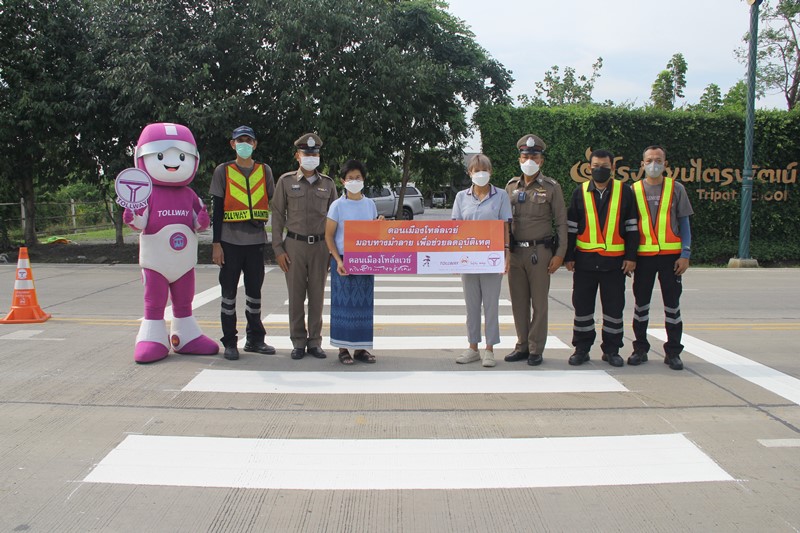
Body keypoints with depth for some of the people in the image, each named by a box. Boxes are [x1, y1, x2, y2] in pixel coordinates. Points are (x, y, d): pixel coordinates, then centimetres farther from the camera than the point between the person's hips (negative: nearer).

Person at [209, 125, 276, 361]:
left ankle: (255, 339, 19)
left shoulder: (265, 171, 10)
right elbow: (217, 209, 1)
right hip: (230, 240, -2)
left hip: (256, 240, 2)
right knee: (229, 290, 2)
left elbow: (274, 203, 13)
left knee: (255, 289, 8)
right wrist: (216, 243, -5)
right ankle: (230, 342, 9)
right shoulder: (223, 171, 4)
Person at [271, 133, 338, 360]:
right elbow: (277, 216, 2)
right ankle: (298, 343, 12)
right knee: (296, 295, 3)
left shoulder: (328, 183, 8)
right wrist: (278, 249, -5)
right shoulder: (286, 181, 2)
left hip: (320, 245, 2)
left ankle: (315, 342, 14)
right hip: (294, 244, -1)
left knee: (317, 295, 5)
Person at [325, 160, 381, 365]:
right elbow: (329, 235, -4)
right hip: (343, 261, -4)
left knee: (364, 304, 5)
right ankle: (343, 348, 8)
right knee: (344, 303, -1)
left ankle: (360, 348, 15)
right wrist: (338, 261, -13)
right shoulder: (337, 205, -4)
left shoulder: (370, 204, 8)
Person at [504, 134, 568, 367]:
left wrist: (559, 254, -8)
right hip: (515, 252, 4)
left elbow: (561, 222, -1)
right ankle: (522, 346, 19)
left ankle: (536, 349, 9)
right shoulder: (511, 186, 10)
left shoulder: (551, 187, 0)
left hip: (540, 251, -4)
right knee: (518, 302, 9)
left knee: (539, 302, 1)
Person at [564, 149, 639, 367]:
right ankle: (581, 348, 16)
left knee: (614, 307, 5)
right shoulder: (580, 193, 7)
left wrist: (631, 257, -1)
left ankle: (611, 350, 17)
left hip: (615, 260, -1)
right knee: (582, 306, 5)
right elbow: (571, 227, 9)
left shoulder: (624, 191, 4)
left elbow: (631, 226, 5)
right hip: (585, 259, 1)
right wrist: (569, 256, 4)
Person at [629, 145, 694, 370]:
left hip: (671, 255, 0)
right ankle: (640, 349, 18)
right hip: (643, 256, 1)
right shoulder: (634, 190, 5)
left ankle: (673, 352, 13)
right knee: (641, 303, 7)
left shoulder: (676, 189, 4)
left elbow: (684, 224, 5)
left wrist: (685, 254, -4)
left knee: (672, 304, 4)